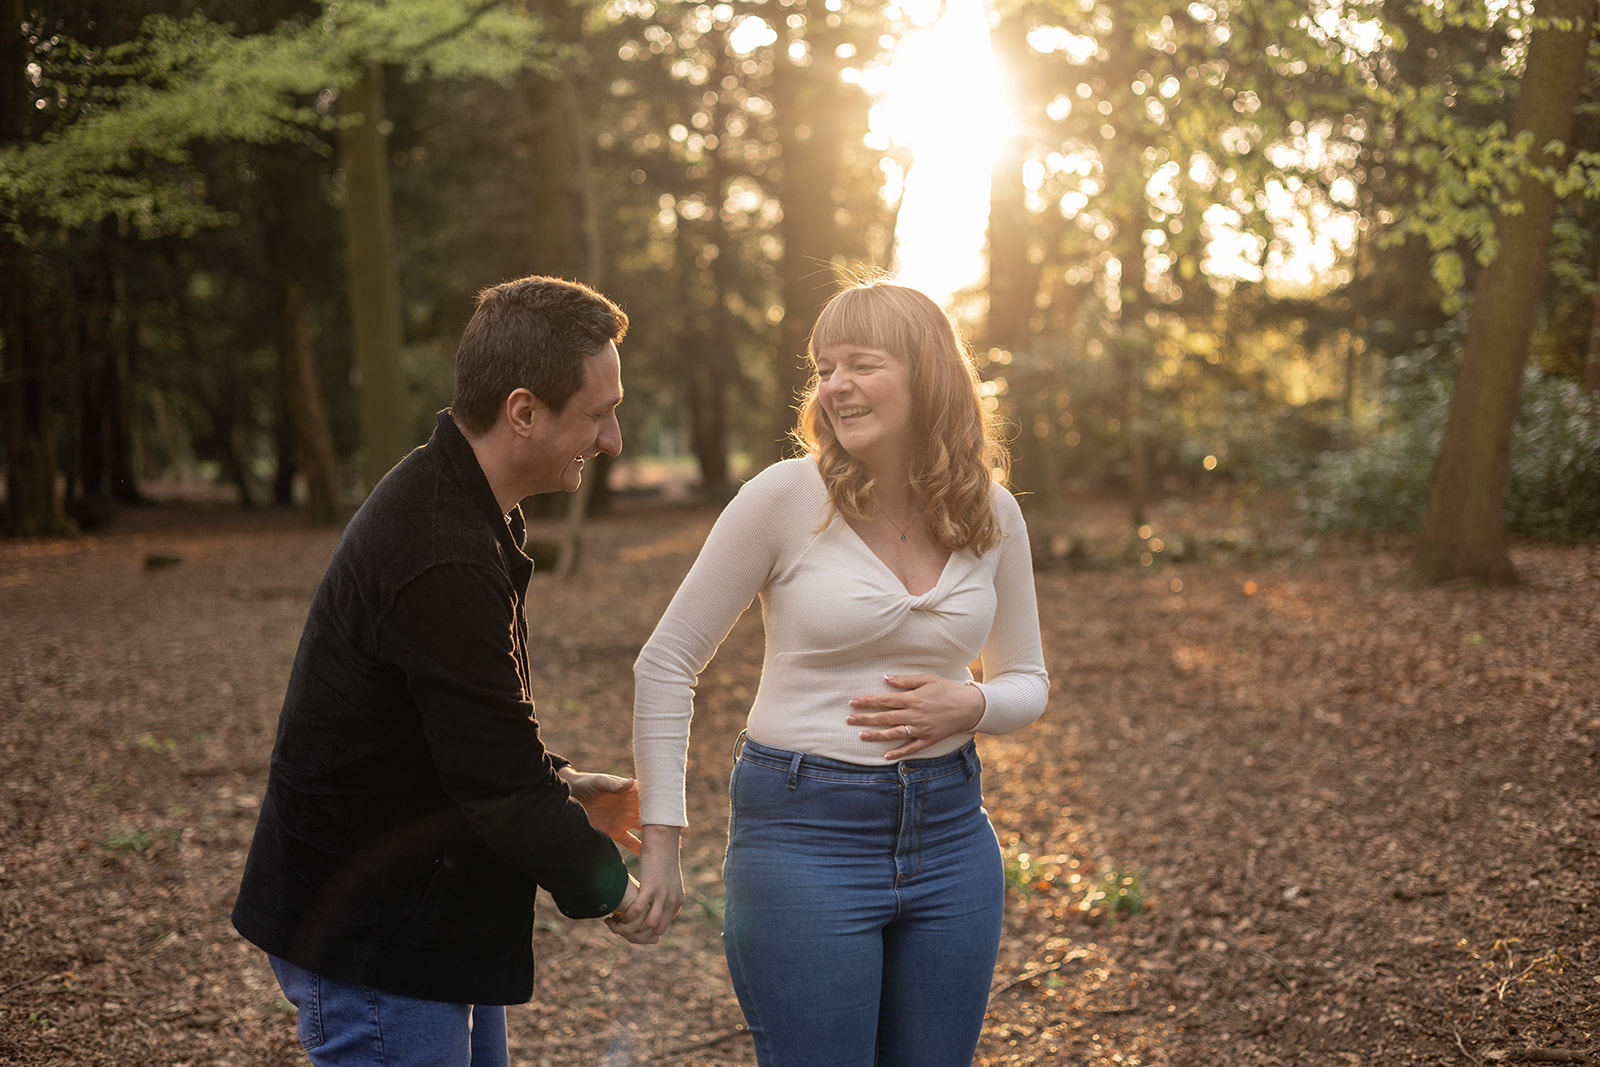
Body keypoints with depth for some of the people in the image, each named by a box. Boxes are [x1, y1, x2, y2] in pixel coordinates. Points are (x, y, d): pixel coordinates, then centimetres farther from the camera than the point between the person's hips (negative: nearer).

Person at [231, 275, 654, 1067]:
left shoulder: (442, 501, 7)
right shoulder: (444, 566, -28)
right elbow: (501, 785, -23)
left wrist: (563, 786, 12)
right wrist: (608, 889, -8)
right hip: (372, 944, -10)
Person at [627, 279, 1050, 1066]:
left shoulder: (992, 514, 1)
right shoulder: (786, 497, -11)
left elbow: (1027, 681, 12)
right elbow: (666, 665, -5)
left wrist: (969, 706, -11)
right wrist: (659, 842, -6)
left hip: (950, 832, 4)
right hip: (805, 827, -4)